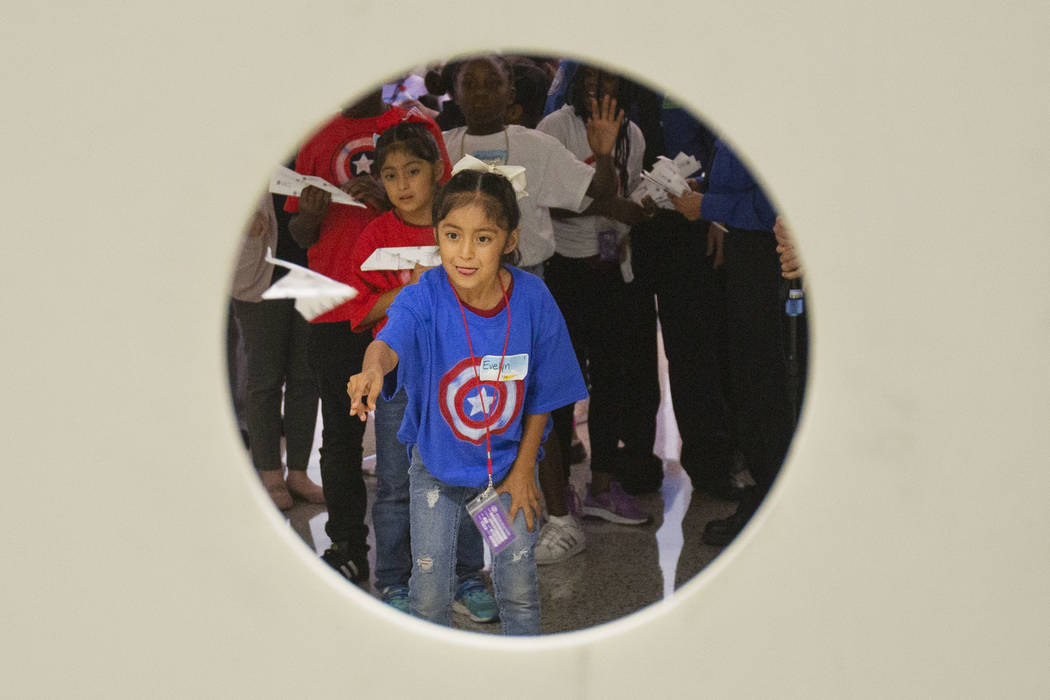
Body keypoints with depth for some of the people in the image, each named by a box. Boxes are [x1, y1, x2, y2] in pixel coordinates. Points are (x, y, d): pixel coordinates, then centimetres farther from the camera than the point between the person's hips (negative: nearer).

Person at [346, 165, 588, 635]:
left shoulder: (532, 300, -18)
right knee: (429, 591, 7)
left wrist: (523, 469, -3)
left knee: (518, 588, 7)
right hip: (436, 461, 0)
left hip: (509, 460, 1)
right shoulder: (424, 297, -23)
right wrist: (374, 368, -68)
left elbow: (543, 393, -6)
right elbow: (390, 341, -45)